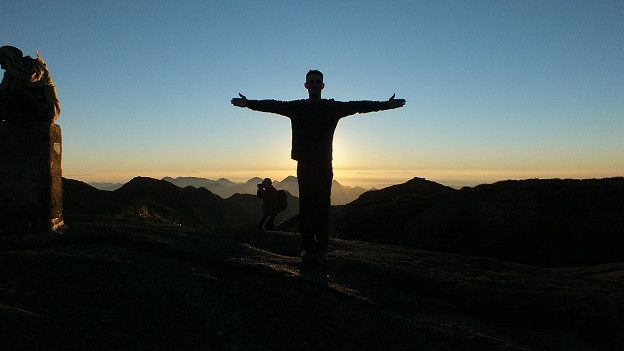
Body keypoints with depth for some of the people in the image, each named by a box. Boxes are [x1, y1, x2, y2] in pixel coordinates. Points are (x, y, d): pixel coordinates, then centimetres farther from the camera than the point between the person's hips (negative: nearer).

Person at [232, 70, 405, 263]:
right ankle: (308, 248, 6)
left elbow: (359, 106, 2)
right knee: (305, 206, 1)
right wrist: (248, 103, -3)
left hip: (324, 165, -1)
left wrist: (386, 104, -3)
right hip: (304, 164, 1)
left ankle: (321, 249, 2)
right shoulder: (296, 107, 11)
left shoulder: (333, 107, 7)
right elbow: (272, 105, 6)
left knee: (322, 206, -3)